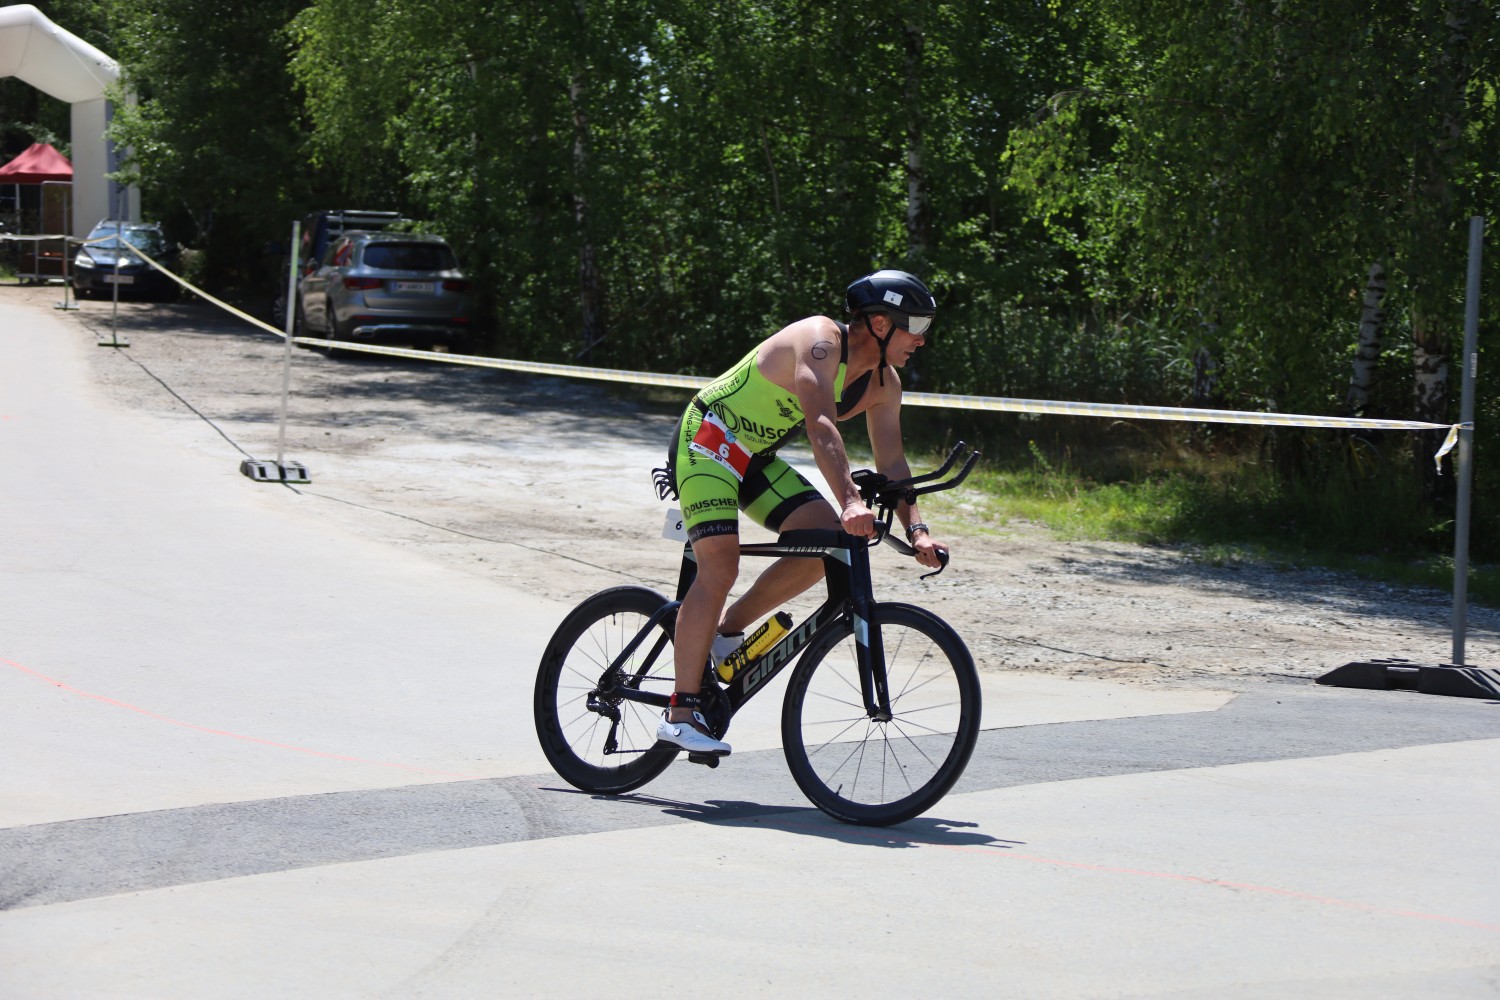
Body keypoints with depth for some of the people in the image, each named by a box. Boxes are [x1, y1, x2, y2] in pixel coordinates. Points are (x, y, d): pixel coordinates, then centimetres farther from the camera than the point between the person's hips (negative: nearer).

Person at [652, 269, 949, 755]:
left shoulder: (883, 384, 0)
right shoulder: (820, 341, -26)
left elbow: (892, 462, 0)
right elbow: (822, 427, -40)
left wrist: (917, 530, -15)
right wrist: (850, 501, -52)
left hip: (757, 456, 9)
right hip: (708, 441, -9)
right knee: (720, 565, -22)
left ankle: (727, 630, 6)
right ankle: (680, 714, -19)